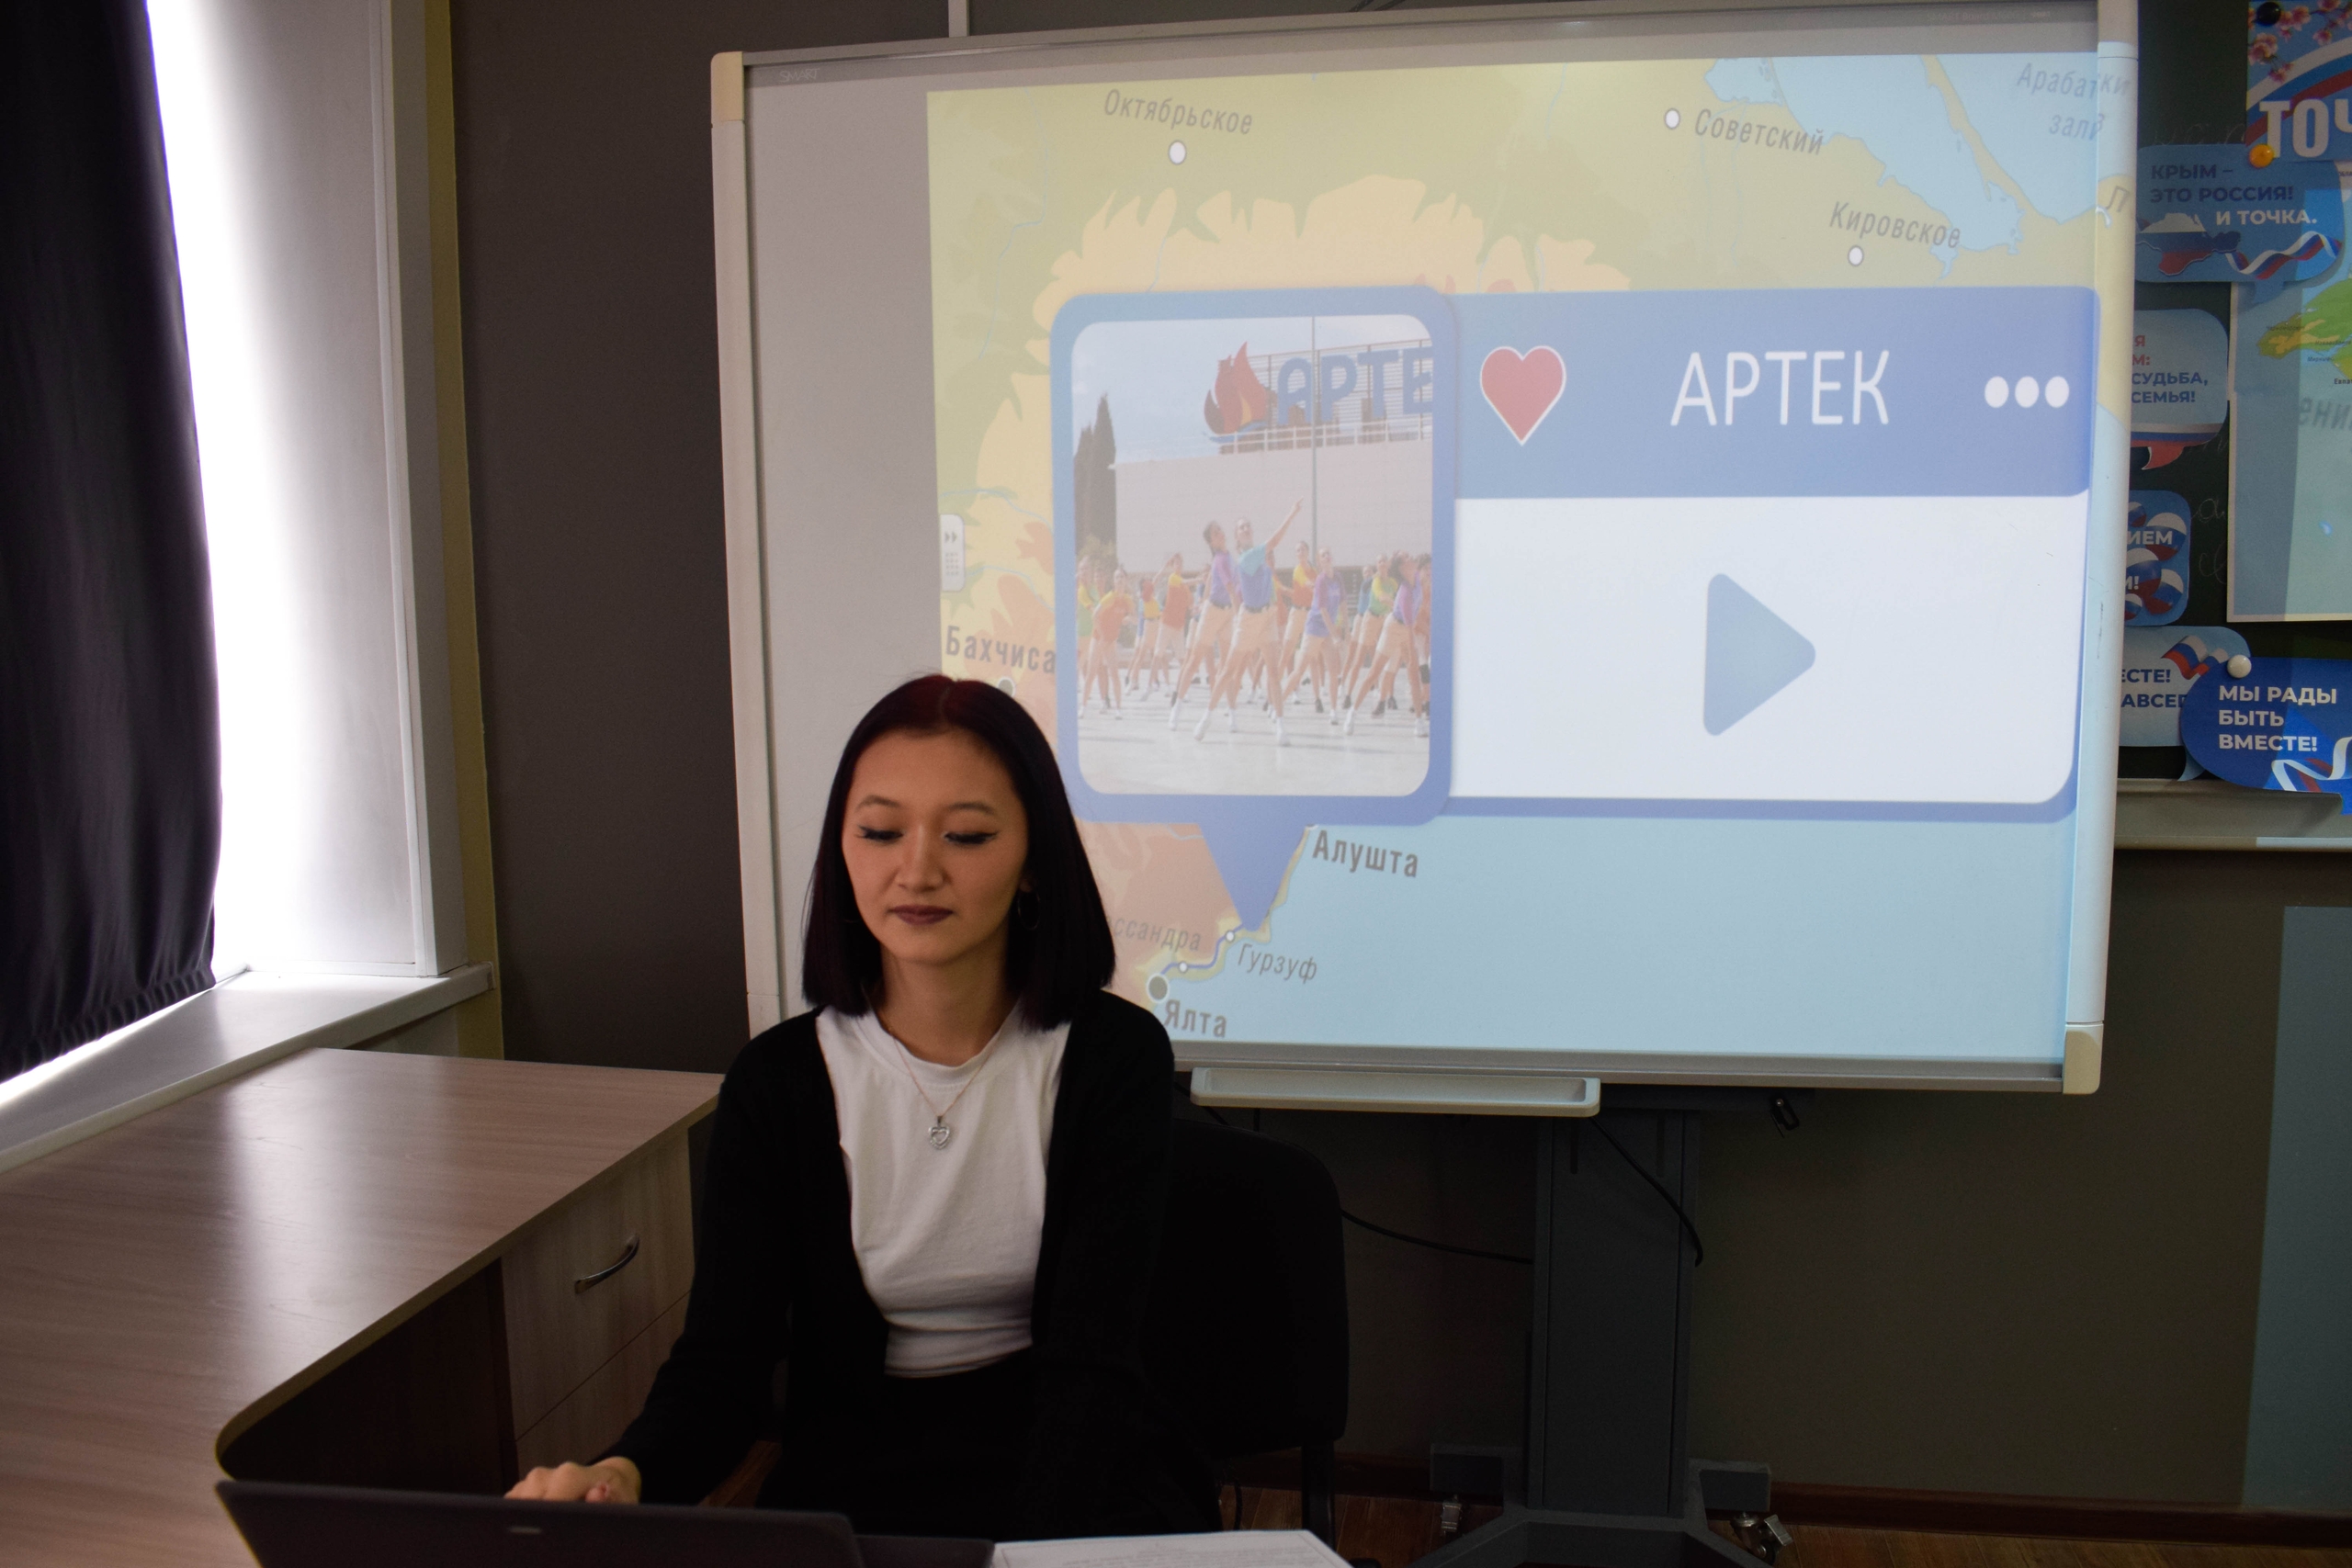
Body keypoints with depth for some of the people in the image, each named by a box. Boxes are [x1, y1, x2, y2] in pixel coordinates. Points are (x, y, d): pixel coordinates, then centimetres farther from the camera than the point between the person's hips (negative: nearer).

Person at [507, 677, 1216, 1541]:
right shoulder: (777, 1080, -2)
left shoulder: (1113, 1055, -7)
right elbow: (722, 1357, -8)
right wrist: (622, 1475, -30)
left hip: (1073, 1471, -1)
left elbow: (1088, 1362, -13)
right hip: (851, 1477, 2)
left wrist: (1037, 1545, -32)